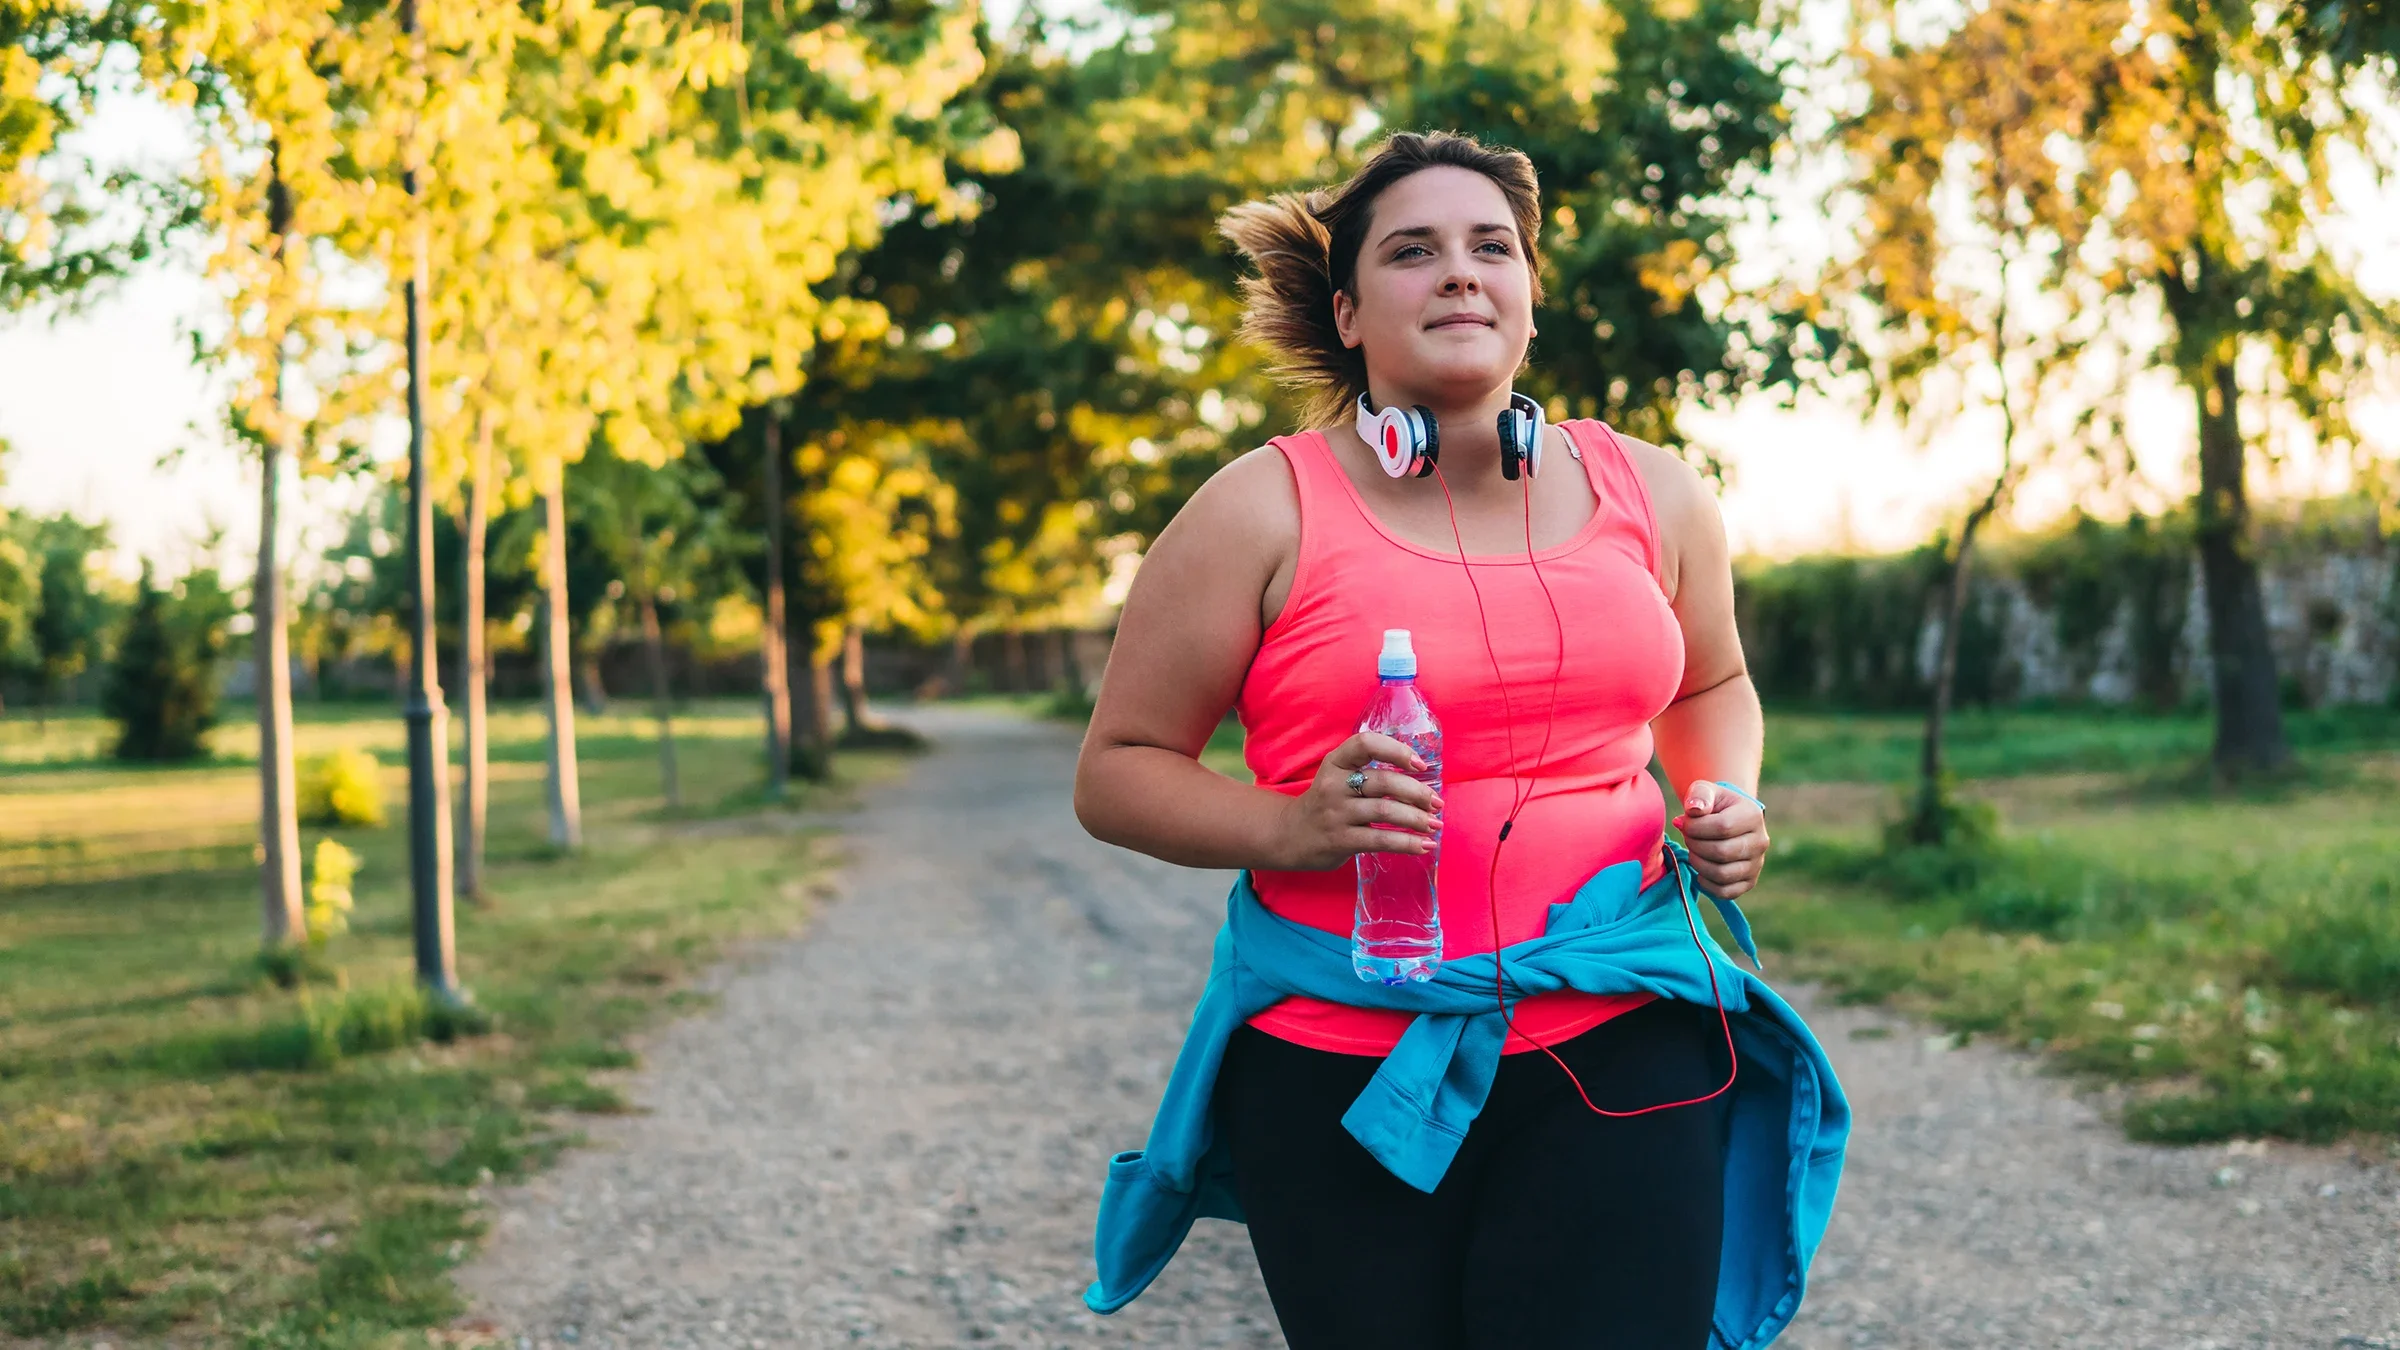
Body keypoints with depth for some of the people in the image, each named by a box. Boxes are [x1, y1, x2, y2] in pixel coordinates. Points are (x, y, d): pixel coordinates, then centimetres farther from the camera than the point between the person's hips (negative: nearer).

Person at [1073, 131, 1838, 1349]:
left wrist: (1727, 802, 7)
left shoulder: (1648, 495, 9)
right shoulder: (1264, 515, -3)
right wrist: (1295, 825, -17)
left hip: (1618, 1044, 2)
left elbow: (1709, 683, 28)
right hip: (1341, 1068, -2)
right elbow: (1117, 772, 0)